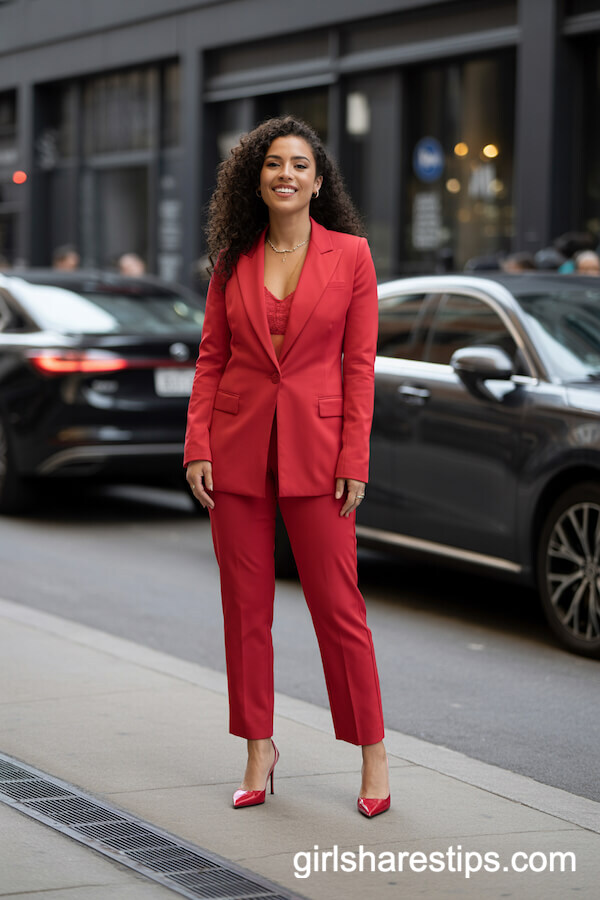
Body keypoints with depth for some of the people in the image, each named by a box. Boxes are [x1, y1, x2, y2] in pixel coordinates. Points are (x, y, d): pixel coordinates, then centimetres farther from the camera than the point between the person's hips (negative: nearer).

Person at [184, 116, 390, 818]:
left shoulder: (350, 254, -1)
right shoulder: (233, 260, 6)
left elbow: (360, 363, -2)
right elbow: (211, 357, 8)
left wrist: (354, 461, -8)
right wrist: (197, 446, -1)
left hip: (315, 448, -2)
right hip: (238, 444, 3)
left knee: (336, 601, -1)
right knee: (245, 602, 6)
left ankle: (372, 751, 12)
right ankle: (259, 748, 18)